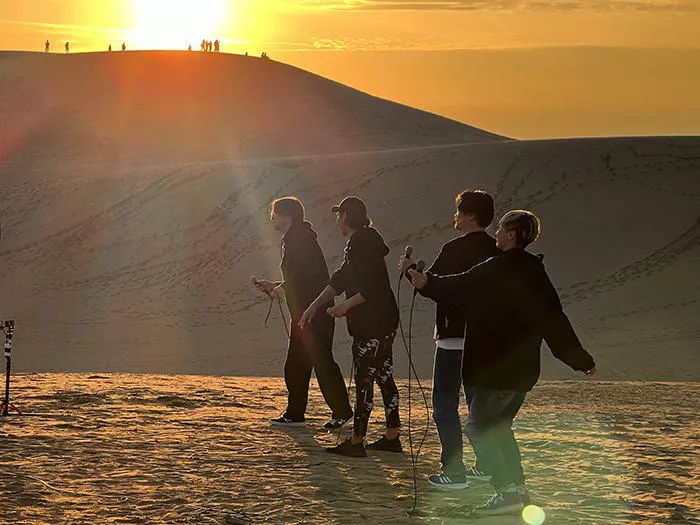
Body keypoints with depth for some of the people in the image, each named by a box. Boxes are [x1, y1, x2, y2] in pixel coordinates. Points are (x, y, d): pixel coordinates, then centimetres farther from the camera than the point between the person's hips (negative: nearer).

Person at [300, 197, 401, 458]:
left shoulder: (363, 244, -17)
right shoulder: (358, 243, 15)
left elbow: (374, 288, -23)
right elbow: (339, 280, 20)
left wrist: (346, 305, -15)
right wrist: (315, 306, 18)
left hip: (372, 326, -10)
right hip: (384, 323, 10)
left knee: (364, 381, -5)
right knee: (385, 378, 13)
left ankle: (356, 442, -1)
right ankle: (392, 437, 18)